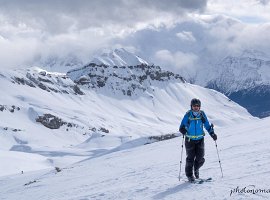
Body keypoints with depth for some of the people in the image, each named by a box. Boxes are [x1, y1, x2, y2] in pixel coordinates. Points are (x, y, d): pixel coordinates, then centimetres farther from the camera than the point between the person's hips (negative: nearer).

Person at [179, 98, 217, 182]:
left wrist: (212, 133, -3)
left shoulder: (202, 114, -1)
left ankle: (196, 169, 30)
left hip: (200, 139, 2)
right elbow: (182, 126, -5)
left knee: (200, 158, -1)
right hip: (190, 139, -2)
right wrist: (183, 130, -27)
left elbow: (207, 125, 7)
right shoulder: (188, 115, -7)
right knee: (190, 158, -5)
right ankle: (189, 175, 12)